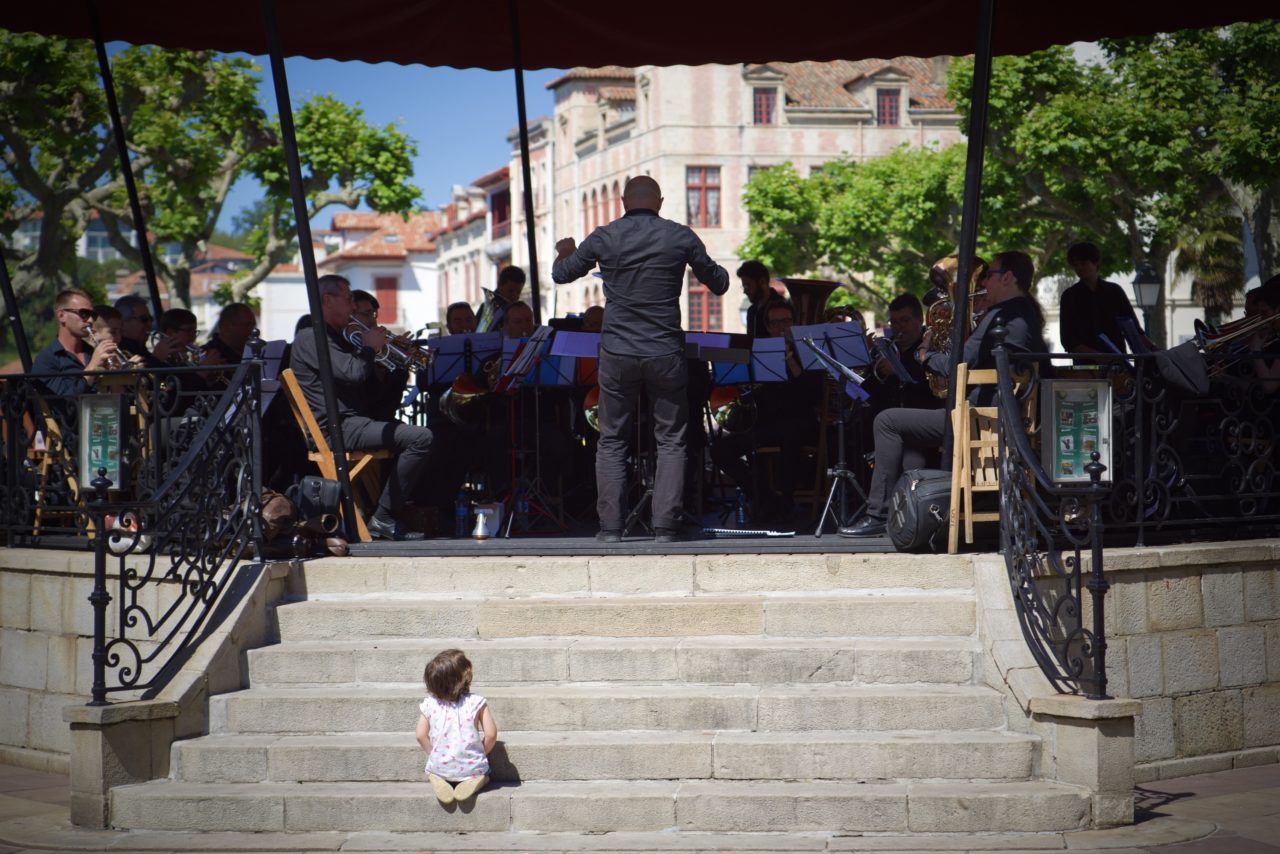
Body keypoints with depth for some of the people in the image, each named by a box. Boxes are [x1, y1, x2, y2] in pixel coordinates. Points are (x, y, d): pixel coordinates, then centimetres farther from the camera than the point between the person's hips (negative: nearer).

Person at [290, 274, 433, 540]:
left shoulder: (336, 339, 26)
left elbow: (369, 383, 24)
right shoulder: (311, 338, -8)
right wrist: (370, 348, -3)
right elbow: (352, 373, -22)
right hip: (337, 428, -11)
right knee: (420, 438, -23)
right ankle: (382, 518, -19)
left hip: (351, 423, 11)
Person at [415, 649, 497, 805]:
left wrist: (433, 754, 12)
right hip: (472, 767, -2)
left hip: (439, 767, 2)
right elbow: (491, 734, -11)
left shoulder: (429, 704, -4)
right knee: (484, 773, 33)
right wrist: (482, 753, 8)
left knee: (431, 772, 37)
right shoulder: (476, 702, -10)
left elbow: (420, 735, -4)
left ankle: (437, 781, -1)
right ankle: (475, 782, -4)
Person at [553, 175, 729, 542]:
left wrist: (565, 253, 38)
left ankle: (610, 526, 5)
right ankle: (665, 526, 1)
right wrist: (719, 270, 33)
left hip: (617, 353, 1)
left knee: (612, 440, 9)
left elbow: (561, 274, 15)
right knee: (670, 440, 7)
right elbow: (719, 284, 9)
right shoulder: (680, 237, -2)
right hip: (665, 353, -1)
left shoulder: (603, 238, 0)